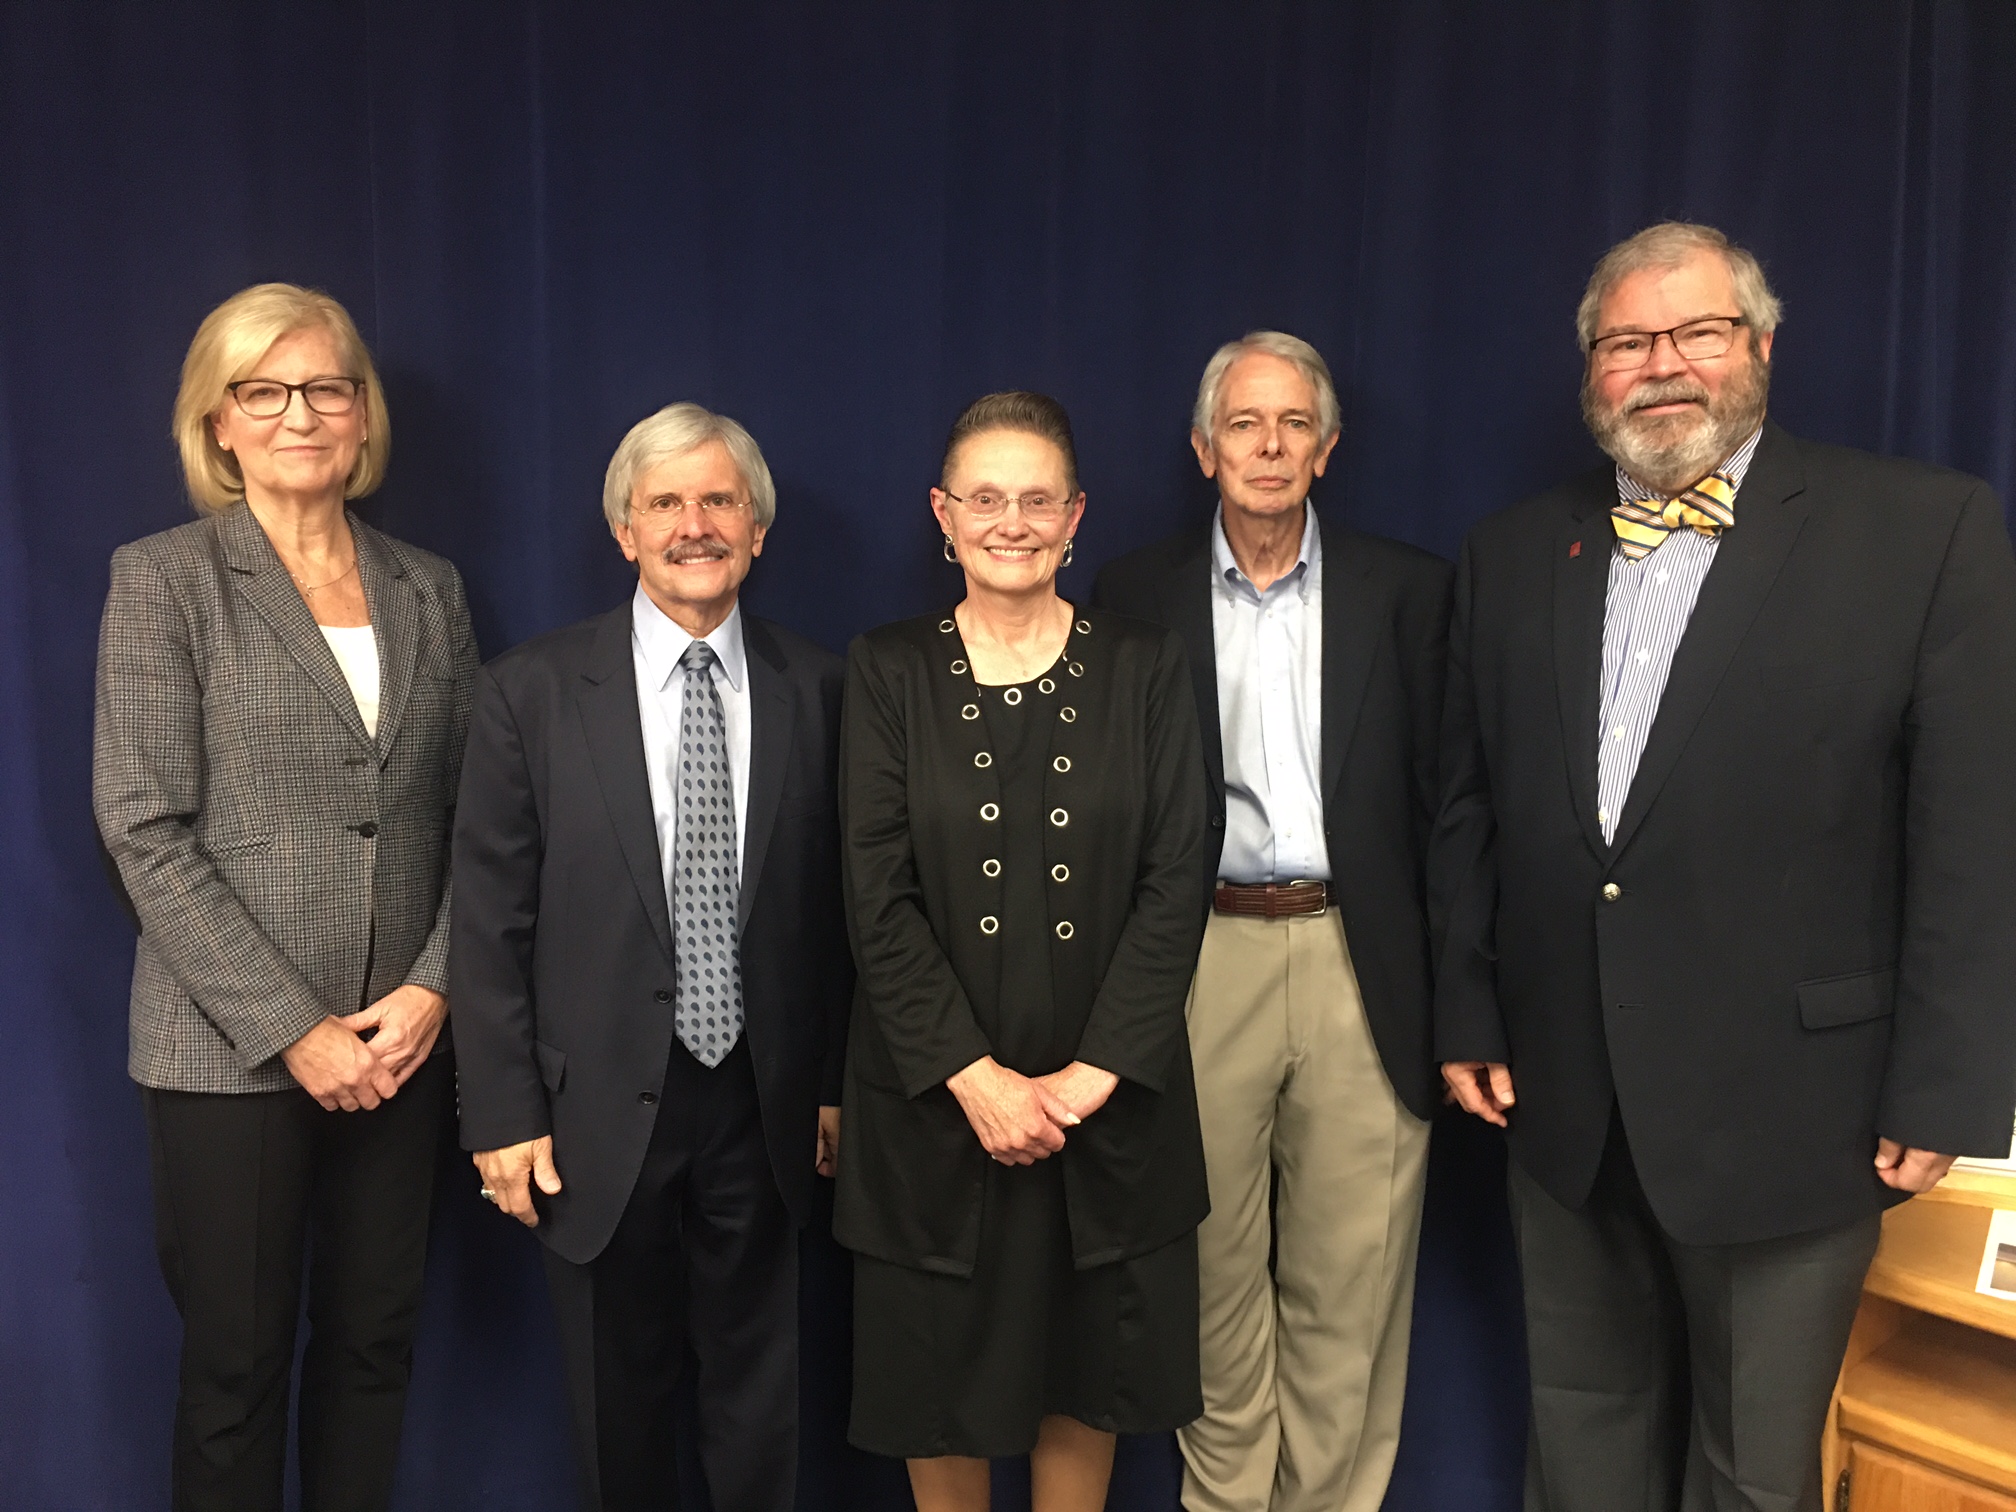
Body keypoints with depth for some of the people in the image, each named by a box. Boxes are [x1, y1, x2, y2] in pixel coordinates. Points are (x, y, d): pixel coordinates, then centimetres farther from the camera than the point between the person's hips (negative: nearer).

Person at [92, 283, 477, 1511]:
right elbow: (147, 833, -9)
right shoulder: (165, 579, -3)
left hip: (403, 1041, 3)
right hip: (232, 1049, -3)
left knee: (374, 1345, 13)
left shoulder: (429, 589, 8)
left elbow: (470, 816, 7)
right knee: (236, 1363, 9)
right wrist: (292, 1029, -13)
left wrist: (433, 988, -6)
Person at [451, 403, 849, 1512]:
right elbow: (490, 920, -5)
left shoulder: (813, 690, 0)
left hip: (762, 1104, 1)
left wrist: (835, 1081, 6)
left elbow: (833, 905, 3)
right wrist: (502, 1116, -6)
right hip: (599, 1112, -1)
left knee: (758, 1393, 16)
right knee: (616, 1399, 16)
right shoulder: (531, 691, -5)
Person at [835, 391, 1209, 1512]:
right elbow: (880, 897, -6)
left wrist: (1095, 1073, -12)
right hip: (936, 1095, 0)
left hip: (1109, 1098, 1)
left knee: (1089, 1375, 14)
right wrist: (974, 1075, -14)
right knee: (944, 1373, 13)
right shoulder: (889, 672, 0)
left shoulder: (1147, 668, 2)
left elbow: (1174, 882, -4)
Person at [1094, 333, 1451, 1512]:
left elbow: (1445, 796, 4)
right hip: (1201, 961, 0)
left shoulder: (1408, 591, 6)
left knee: (1350, 1286, 8)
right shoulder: (1137, 596, 6)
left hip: (1364, 970, 0)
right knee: (1216, 1274, 11)